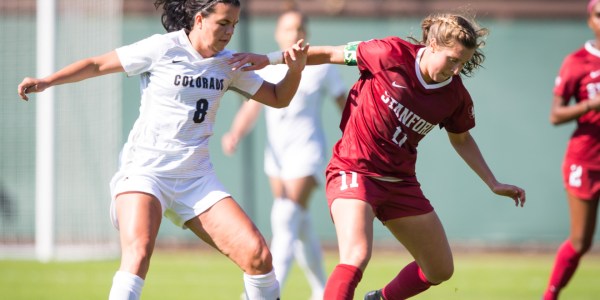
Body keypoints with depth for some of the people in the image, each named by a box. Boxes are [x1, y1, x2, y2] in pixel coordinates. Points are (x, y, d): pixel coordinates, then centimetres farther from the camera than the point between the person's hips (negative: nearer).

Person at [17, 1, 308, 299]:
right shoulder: (163, 48, -7)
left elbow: (278, 98, 15)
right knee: (138, 252, -31)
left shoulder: (228, 64, 8)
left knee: (258, 255, -8)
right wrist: (46, 81, -14)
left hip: (197, 178, 5)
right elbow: (97, 64, -3)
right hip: (145, 170, -5)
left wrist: (295, 68, -5)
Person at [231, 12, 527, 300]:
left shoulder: (455, 96, -3)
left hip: (400, 181, 6)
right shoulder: (393, 54, -16)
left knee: (441, 270, 12)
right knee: (356, 257, -30)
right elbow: (332, 54, -6)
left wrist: (493, 184, 18)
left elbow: (461, 138, 18)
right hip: (354, 171, -6)